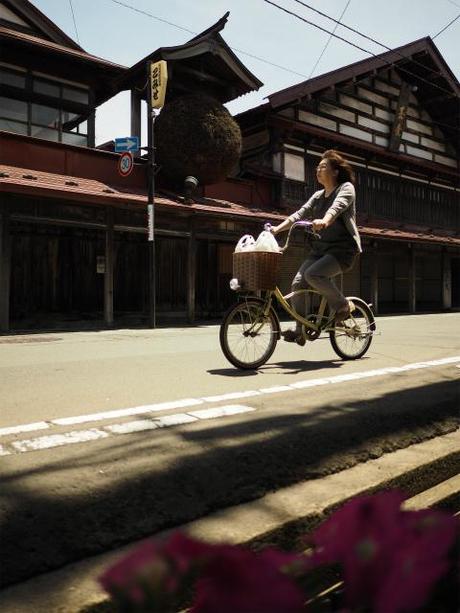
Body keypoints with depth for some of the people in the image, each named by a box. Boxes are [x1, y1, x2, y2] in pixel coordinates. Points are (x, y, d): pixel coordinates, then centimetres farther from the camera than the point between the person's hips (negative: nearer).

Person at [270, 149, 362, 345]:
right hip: (321, 249, 7)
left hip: (343, 248, -7)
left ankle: (343, 305, -7)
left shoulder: (346, 188, -3)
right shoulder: (318, 195, 18)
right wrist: (277, 228, -6)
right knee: (298, 283, -10)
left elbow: (337, 207, -24)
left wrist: (324, 221, -45)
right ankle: (299, 331, -1)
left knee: (313, 274, -30)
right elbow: (300, 213, 8)